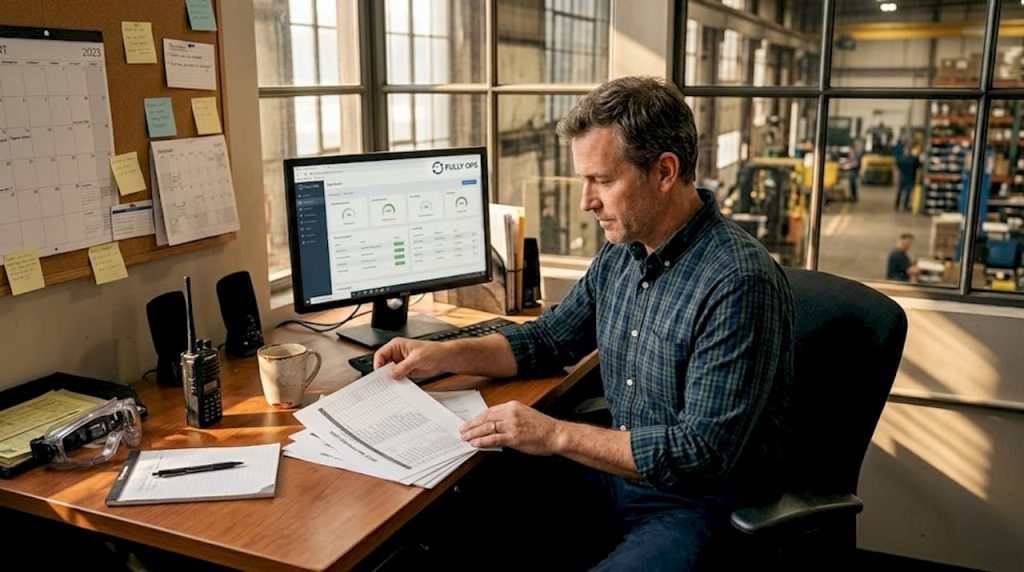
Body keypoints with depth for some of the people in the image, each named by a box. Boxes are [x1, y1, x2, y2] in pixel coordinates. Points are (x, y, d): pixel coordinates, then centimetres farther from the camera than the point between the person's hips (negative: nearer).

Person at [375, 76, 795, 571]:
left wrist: (557, 435, -26)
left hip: (698, 502, -7)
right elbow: (550, 339, 15)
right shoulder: (621, 255, 2)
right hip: (619, 470, 8)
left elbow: (705, 452, -26)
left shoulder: (740, 283, -25)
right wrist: (444, 355, 1)